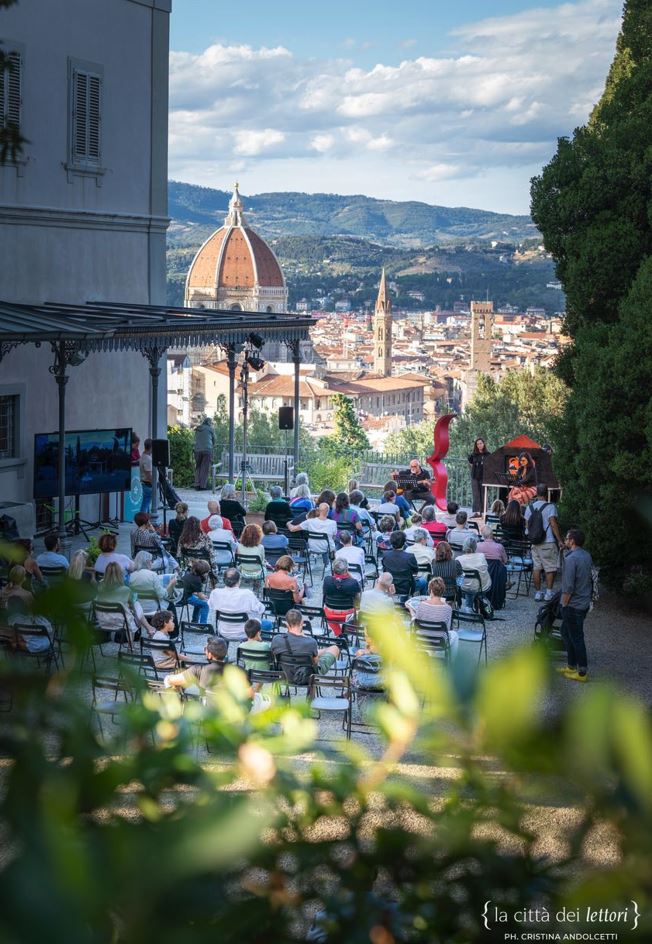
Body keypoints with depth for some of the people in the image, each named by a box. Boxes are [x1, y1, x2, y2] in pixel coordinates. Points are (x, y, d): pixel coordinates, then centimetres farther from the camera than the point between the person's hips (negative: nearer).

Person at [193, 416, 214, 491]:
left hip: (197, 450, 4)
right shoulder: (209, 429, 4)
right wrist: (213, 446, 32)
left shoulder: (197, 429, 15)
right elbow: (214, 439, 14)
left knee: (198, 468, 10)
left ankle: (197, 484, 3)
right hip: (207, 450, -4)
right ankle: (202, 485, -3)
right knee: (205, 469, -1)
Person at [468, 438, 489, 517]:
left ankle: (482, 512, 5)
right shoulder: (474, 455, 5)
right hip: (475, 477, 2)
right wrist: (473, 467, 12)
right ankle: (476, 512, -2)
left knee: (483, 495, 2)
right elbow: (470, 461, 23)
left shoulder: (487, 455, -4)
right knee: (476, 495, 0)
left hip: (484, 477, -2)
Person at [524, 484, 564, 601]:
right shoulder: (550, 507, -10)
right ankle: (548, 593, 3)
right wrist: (560, 540, -14)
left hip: (535, 542, 5)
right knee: (551, 568, 4)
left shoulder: (530, 507, 5)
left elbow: (527, 526, 9)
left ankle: (538, 592, 11)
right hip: (548, 543, -5)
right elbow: (553, 524, -17)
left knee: (536, 568, 8)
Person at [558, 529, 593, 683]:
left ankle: (582, 672, 7)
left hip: (573, 605, -9)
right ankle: (572, 666, 28)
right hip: (585, 602, 9)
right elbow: (590, 579, 14)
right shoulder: (587, 555, 5)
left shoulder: (571, 558, -21)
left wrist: (564, 605, -13)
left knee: (576, 638, 0)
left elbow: (568, 587, -21)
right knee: (566, 633, 20)